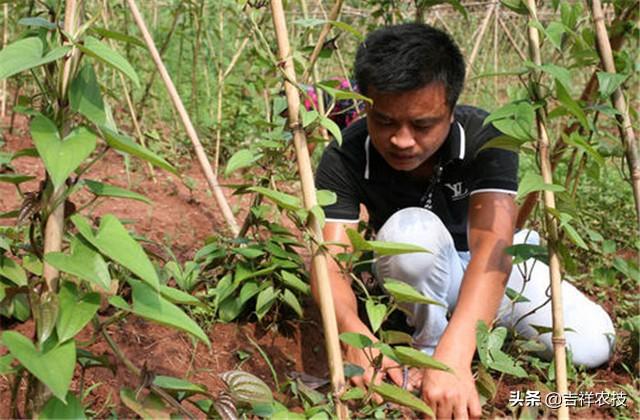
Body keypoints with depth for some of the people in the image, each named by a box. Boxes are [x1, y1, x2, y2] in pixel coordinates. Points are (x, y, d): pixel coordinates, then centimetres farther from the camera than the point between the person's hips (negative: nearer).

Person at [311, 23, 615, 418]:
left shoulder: (485, 138, -29)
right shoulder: (346, 158, -26)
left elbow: (491, 246, -43)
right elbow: (329, 262, -33)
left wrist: (454, 356, -59)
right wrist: (355, 334, -57)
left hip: (491, 264, 2)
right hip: (417, 275, -1)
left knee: (591, 344, -18)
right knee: (411, 228, -36)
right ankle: (428, 345, -11)